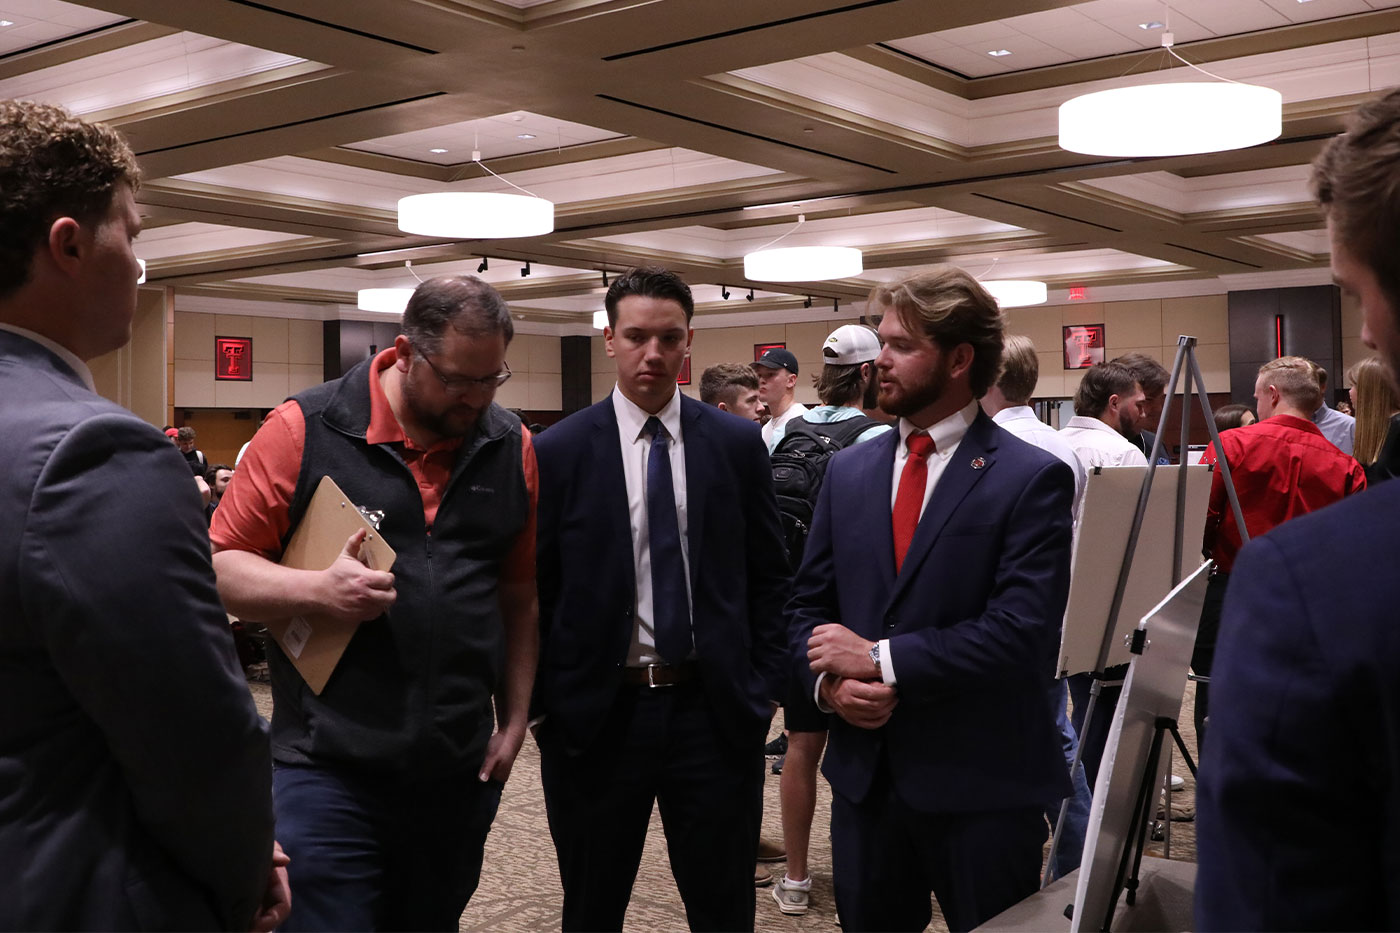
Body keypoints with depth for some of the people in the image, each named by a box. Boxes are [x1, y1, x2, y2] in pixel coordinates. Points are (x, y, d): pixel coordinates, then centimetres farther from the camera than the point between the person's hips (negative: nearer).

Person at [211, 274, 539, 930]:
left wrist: (514, 722, 8)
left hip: (459, 772, 4)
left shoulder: (511, 447, 5)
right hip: (329, 771, -4)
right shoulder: (305, 428, -6)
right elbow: (221, 567, -4)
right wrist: (317, 589, -21)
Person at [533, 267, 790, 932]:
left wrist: (765, 685, 1)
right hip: (596, 717, -1)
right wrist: (542, 706, -2)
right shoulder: (559, 452, -3)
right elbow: (534, 590, 0)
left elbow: (768, 577, 7)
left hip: (715, 713, 1)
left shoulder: (738, 445, 2)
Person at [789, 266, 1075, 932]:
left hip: (980, 782, -4)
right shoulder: (849, 471, 8)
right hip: (864, 770, 5)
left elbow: (1023, 631, -18)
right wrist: (829, 683, -10)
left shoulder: (1033, 479, -9)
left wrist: (881, 659, -17)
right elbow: (807, 603, 10)